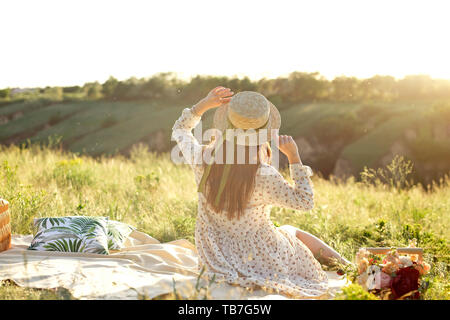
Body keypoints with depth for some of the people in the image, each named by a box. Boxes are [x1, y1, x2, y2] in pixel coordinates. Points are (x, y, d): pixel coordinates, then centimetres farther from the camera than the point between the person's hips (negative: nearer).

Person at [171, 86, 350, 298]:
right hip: (259, 261, -4)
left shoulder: (202, 159, -19)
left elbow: (179, 131, 5)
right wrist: (294, 157, -13)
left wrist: (204, 105, -3)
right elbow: (305, 201, -14)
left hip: (213, 259, 5)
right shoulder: (264, 176, -31)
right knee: (292, 231, 31)